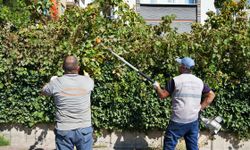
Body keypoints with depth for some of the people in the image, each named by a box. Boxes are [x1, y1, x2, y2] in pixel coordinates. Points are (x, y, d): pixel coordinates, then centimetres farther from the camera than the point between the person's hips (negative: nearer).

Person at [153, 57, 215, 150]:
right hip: (193, 121, 5)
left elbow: (162, 95, -4)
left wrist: (157, 87, 15)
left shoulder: (176, 80, -9)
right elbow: (211, 95, 10)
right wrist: (200, 107, 8)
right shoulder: (199, 81, 7)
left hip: (178, 121, -5)